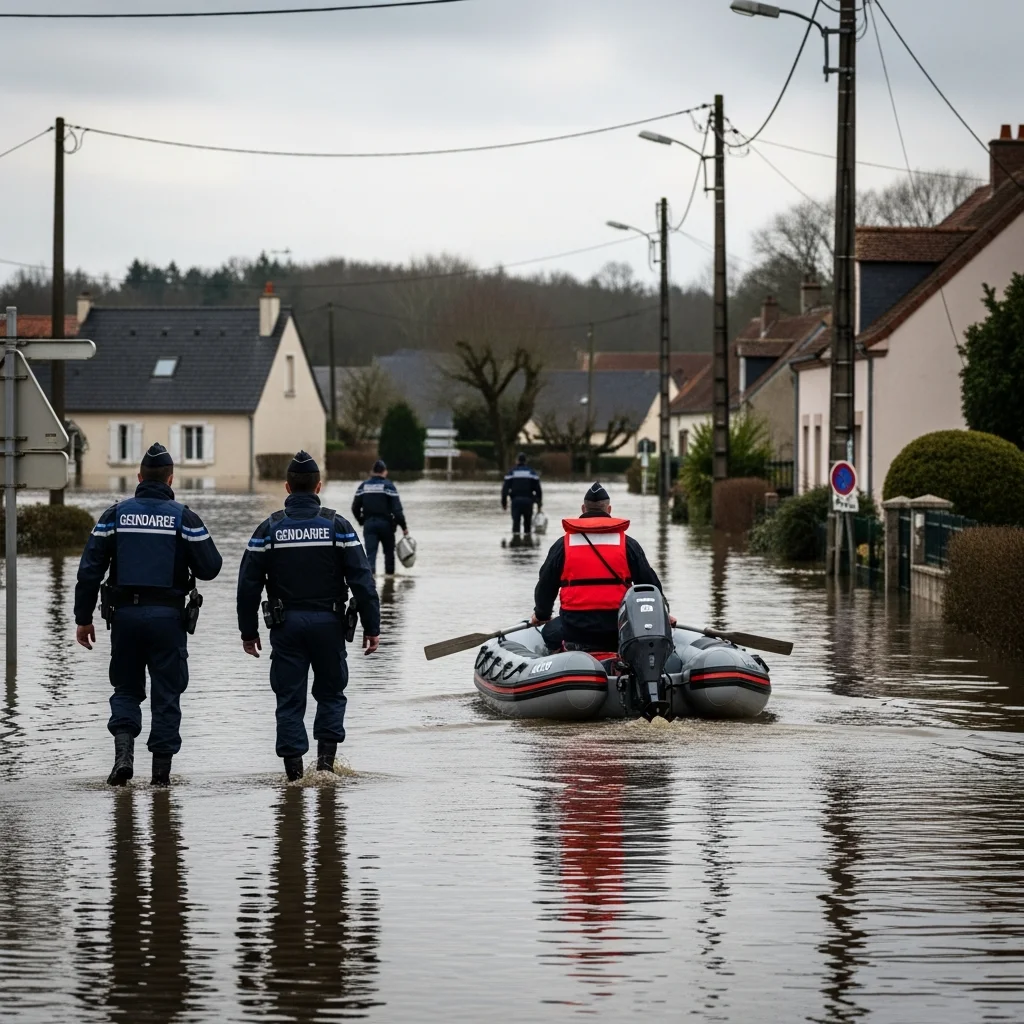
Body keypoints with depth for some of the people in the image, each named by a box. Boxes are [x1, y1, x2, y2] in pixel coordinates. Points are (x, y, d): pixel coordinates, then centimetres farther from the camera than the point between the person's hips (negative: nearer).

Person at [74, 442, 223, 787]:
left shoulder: (115, 515, 3)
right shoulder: (183, 517, -2)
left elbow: (90, 570, 0)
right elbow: (210, 567, -5)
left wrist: (83, 618, 5)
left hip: (124, 615, 1)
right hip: (168, 615, -1)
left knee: (126, 689, 14)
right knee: (166, 694, 8)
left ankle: (124, 753, -8)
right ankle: (161, 768, 8)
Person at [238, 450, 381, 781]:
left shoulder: (269, 529, 1)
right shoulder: (337, 526, -2)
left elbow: (249, 584, 0)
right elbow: (361, 579, -5)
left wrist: (249, 631, 7)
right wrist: (371, 627, -1)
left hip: (286, 625, 0)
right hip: (328, 623, 0)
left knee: (289, 698, 5)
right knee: (331, 692, 15)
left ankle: (293, 767, 2)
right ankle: (326, 755, 0)